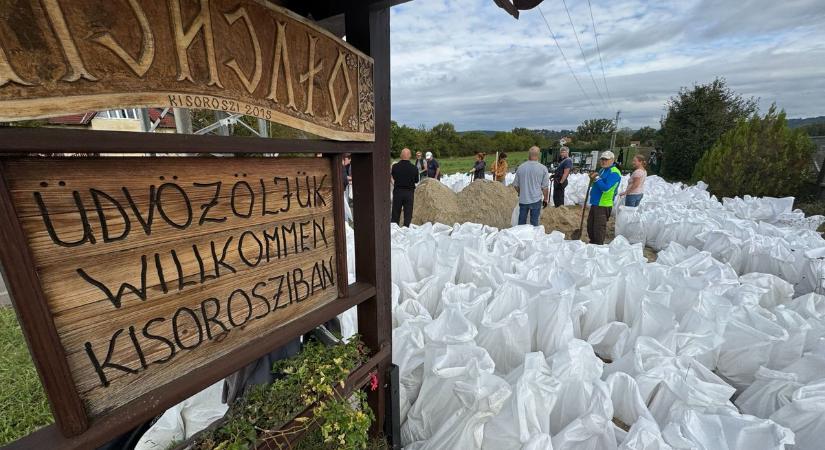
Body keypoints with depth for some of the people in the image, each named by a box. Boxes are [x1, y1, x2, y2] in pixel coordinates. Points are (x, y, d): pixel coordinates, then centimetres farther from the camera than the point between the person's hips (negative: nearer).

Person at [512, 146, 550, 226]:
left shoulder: (521, 167, -3)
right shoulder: (543, 168, -10)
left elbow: (515, 184, 5)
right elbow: (545, 187, -8)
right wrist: (545, 199, 7)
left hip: (523, 200, 2)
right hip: (536, 200, -2)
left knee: (521, 221, 14)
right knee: (534, 222, 8)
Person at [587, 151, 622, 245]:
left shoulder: (614, 172, -14)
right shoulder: (602, 170, 14)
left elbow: (605, 188, -24)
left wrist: (597, 178, -18)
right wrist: (593, 178, 1)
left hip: (604, 205, -9)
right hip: (595, 203, 10)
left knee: (599, 228, -4)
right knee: (590, 226, 18)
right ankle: (592, 244, 33)